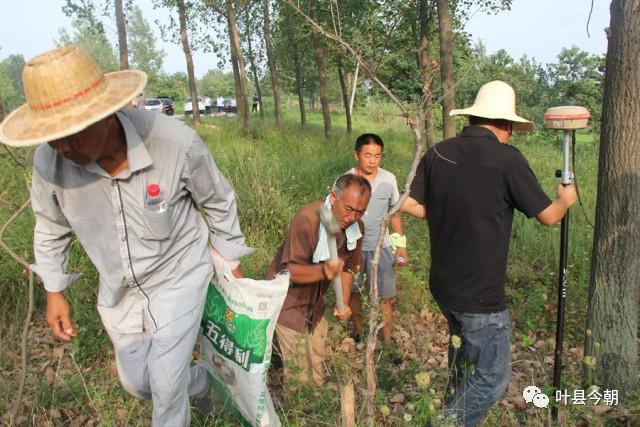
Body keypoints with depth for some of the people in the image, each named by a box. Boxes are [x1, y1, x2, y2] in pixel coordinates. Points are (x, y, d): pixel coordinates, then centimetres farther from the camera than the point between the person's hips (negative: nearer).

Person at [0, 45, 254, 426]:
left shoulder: (176, 142, -30)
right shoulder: (50, 159, -20)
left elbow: (218, 200, -10)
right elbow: (51, 225, 2)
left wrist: (232, 262, 0)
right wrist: (54, 290, 6)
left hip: (179, 274, -4)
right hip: (119, 287, 5)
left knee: (166, 384, -2)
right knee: (137, 382, 20)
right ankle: (204, 386, 52)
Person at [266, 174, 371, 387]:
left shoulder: (356, 226, -10)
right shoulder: (307, 220, -31)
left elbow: (348, 267, 2)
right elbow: (290, 271, -30)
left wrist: (344, 302, -11)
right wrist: (324, 271, -47)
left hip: (315, 301, 6)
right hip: (288, 299, -6)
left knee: (318, 360, 19)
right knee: (299, 370, -2)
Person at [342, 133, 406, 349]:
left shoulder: (389, 179, -8)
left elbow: (395, 213, 4)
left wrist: (401, 244, 4)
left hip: (380, 246, 0)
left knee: (385, 298, 1)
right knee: (352, 293, 16)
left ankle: (387, 344, 16)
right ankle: (359, 331, 40)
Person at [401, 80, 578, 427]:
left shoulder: (438, 152, -2)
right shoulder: (507, 159, -16)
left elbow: (408, 204, -1)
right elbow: (549, 216, -7)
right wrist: (566, 199, 15)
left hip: (442, 285, 7)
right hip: (481, 296, -7)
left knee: (462, 345, 31)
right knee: (492, 378, 11)